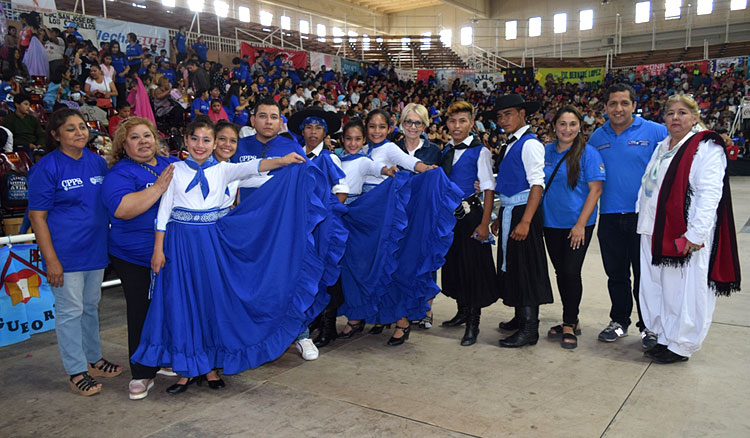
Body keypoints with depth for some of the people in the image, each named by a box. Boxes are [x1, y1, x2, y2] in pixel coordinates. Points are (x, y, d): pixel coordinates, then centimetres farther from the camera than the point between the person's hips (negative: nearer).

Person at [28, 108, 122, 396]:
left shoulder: (98, 162, 7)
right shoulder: (47, 167, -10)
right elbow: (37, 216, -11)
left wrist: (109, 243, 11)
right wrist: (51, 260, -16)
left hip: (95, 249, 6)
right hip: (65, 253, -6)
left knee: (91, 306, 17)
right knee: (70, 311, 3)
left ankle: (93, 359, 32)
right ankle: (77, 371, 15)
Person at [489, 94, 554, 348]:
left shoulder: (530, 144, -12)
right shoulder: (511, 144, 15)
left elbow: (537, 184, -19)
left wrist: (525, 221, -26)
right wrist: (500, 217, 20)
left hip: (523, 212, -9)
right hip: (509, 212, 9)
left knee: (526, 267, -5)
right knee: (511, 265, 15)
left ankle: (529, 330, 2)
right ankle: (520, 318, 28)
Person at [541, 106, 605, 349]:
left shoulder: (588, 153, -8)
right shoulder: (545, 152, 6)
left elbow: (595, 190, -11)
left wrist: (581, 224, -16)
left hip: (578, 225, -5)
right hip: (551, 223, 5)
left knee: (571, 272, -6)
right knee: (560, 272, 11)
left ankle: (569, 325, 9)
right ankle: (571, 321, 26)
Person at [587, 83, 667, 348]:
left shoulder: (655, 132, -3)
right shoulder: (597, 137, 8)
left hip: (643, 216, -3)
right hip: (609, 217, 3)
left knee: (645, 275, 6)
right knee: (616, 274, 14)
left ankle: (648, 326, 21)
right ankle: (619, 322, 29)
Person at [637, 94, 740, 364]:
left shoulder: (707, 148, -7)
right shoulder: (661, 148, 17)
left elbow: (710, 194, -16)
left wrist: (695, 234, -22)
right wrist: (644, 224, 15)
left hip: (686, 236, -8)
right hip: (655, 233, 8)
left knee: (686, 291, 1)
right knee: (657, 288, 12)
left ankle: (681, 346, 13)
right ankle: (665, 338, 26)